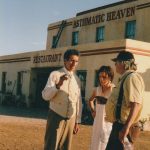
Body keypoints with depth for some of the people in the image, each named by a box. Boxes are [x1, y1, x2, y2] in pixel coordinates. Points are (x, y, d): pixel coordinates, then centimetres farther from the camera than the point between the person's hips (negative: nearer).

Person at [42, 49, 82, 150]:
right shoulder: (55, 74, -6)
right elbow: (45, 96, -14)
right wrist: (58, 85, -29)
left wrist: (77, 121, 11)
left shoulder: (77, 79, 9)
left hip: (70, 119, 5)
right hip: (56, 117, -4)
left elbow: (79, 101, 12)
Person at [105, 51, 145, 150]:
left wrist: (126, 127, -32)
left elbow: (136, 104, -28)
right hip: (119, 124, 10)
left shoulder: (132, 77, -17)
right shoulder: (126, 78, 15)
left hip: (123, 126, -10)